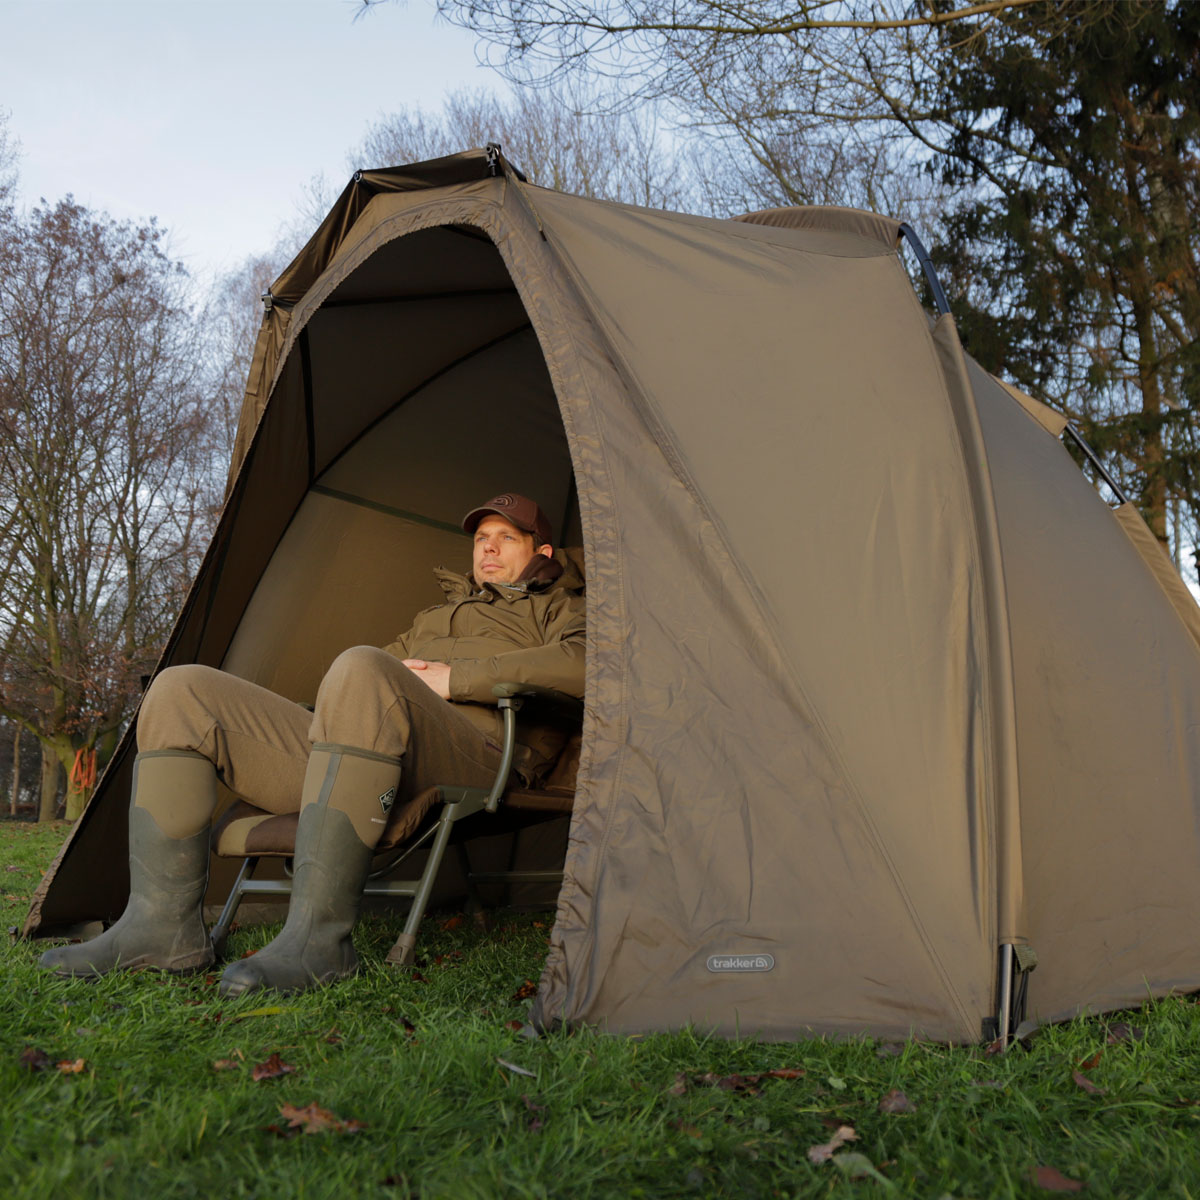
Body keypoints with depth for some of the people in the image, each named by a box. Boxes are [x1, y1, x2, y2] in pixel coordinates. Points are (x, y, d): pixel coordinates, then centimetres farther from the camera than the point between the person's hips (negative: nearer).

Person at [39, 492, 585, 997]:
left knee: (360, 671, -41)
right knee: (181, 691, -5)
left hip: (470, 756, -7)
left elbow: (586, 662, -3)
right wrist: (390, 672, 10)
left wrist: (456, 678, -7)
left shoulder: (558, 607, 21)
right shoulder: (433, 616, 41)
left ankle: (317, 938, -38)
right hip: (361, 747, 7)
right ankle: (162, 924, -13)